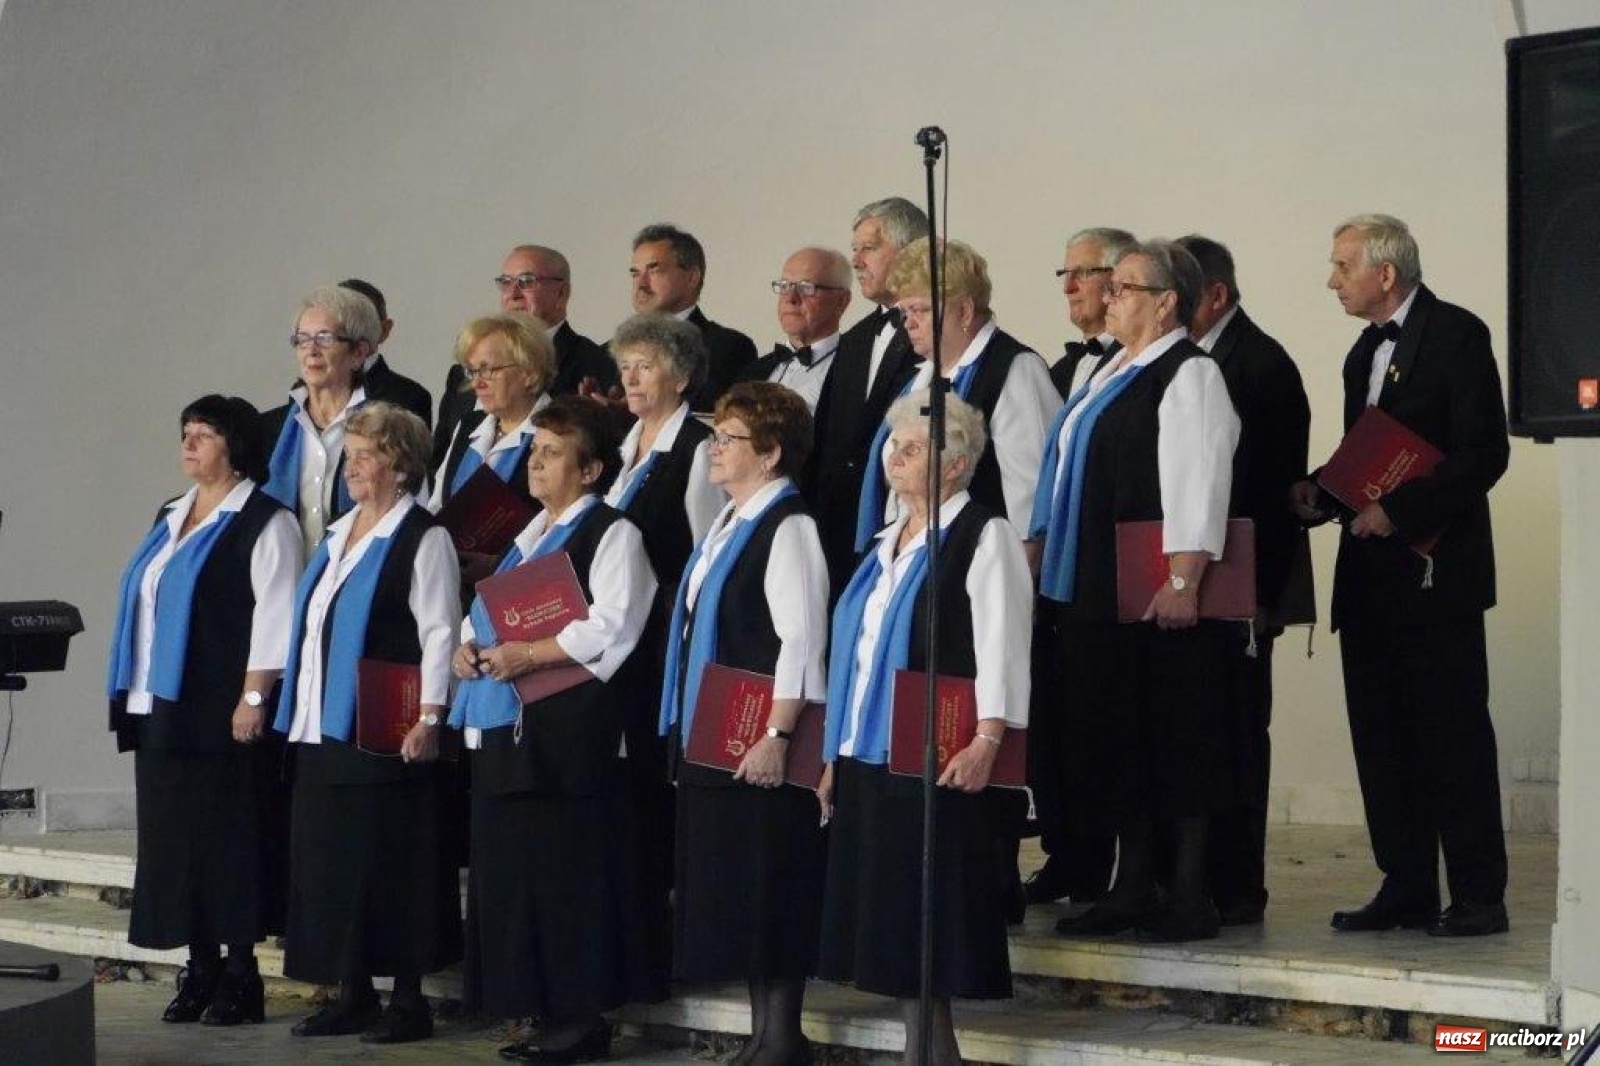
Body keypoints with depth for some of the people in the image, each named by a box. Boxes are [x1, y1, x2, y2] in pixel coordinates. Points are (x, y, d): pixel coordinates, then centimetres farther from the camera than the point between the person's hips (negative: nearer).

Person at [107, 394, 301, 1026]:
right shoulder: (172, 519, 18)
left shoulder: (264, 523, -7)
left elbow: (274, 616, -13)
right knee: (176, 837, 8)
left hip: (223, 713, -8)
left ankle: (241, 974, 3)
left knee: (228, 838, -4)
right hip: (162, 708, 8)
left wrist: (254, 697, -19)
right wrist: (133, 696, 17)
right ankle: (200, 967, 15)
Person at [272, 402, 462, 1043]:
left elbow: (440, 634, -13)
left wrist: (429, 718, -20)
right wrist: (298, 713, 18)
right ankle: (353, 995, 17)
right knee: (332, 862, 9)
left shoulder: (423, 539, -7)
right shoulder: (339, 535, 16)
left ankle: (408, 1000, 4)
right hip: (323, 727, 8)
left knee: (389, 863, -4)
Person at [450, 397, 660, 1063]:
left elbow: (613, 627, -16)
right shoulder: (528, 535, 21)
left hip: (570, 732, -9)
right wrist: (468, 644, 5)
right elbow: (486, 607, 27)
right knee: (511, 874, 9)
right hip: (507, 729, 9)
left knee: (567, 877, -6)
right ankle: (544, 1011, 16)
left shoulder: (611, 534, -5)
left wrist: (529, 655, -19)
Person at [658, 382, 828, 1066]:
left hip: (762, 747, -9)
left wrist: (776, 736, -23)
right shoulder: (730, 523, 14)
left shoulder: (787, 527, -13)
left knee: (769, 883, -4)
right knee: (729, 884, 12)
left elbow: (802, 641, -20)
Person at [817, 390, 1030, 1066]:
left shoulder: (983, 537, -5)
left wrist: (986, 739, -27)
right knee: (891, 918, 9)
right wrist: (835, 756, 19)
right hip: (869, 758, 8)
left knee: (928, 920, -6)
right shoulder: (889, 545, 19)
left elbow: (1001, 647, -15)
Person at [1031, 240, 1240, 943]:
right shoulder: (1111, 373, 17)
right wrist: (1047, 555, 20)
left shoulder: (1190, 376, -11)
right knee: (1109, 732, 11)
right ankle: (1131, 888, 19)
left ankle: (1190, 895, 4)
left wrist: (1183, 579, -24)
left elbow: (1198, 486, -19)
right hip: (1096, 589, 9)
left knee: (1175, 736, -3)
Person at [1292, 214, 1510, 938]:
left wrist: (1398, 511, -19)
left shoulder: (1457, 335, -7)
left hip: (1435, 572, -8)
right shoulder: (1365, 352, 18)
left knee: (1454, 735, -4)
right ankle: (1406, 890, 15)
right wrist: (1324, 494, 4)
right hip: (1372, 578, 8)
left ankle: (1478, 896, 2)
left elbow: (1485, 453, -14)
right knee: (1383, 739, 8)